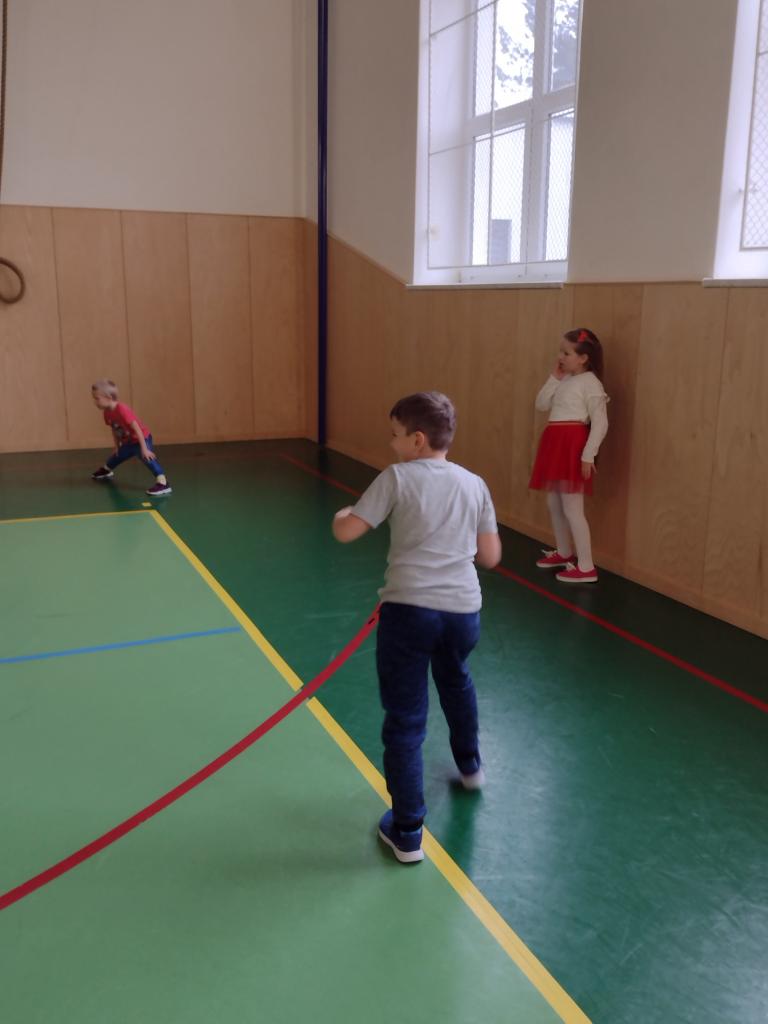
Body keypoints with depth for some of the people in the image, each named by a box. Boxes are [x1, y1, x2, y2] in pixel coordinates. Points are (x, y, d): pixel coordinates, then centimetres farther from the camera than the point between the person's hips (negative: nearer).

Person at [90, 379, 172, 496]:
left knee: (147, 457, -33)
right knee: (117, 455, 28)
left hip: (142, 439, -9)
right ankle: (106, 470, 62)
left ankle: (163, 483, -46)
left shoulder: (122, 409, -32)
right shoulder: (107, 413, -6)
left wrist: (144, 448, -34)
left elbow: (137, 428, -33)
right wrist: (117, 447, 8)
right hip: (128, 442, 9)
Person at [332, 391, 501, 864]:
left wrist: (342, 514, 16)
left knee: (404, 721, 5)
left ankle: (408, 832, 11)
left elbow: (346, 532, -6)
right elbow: (491, 557, 11)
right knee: (456, 681, 35)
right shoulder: (474, 484, 10)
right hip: (463, 610, 5)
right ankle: (470, 765, 55)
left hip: (409, 608, -5)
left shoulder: (397, 478, -2)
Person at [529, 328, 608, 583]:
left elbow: (600, 423, -15)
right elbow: (541, 405, 12)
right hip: (556, 443, 9)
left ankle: (586, 567, -3)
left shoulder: (590, 382, -10)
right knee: (554, 504, 18)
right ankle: (564, 553, 35)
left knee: (572, 508, -9)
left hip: (573, 444, -9)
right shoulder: (565, 381, 14)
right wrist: (554, 378, 3)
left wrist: (588, 456, -20)